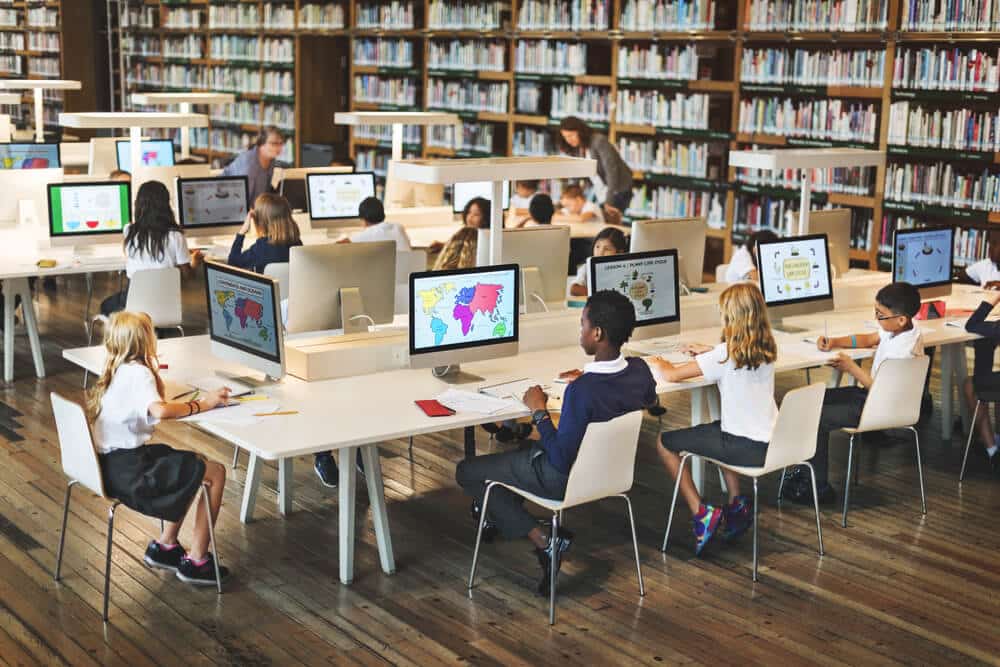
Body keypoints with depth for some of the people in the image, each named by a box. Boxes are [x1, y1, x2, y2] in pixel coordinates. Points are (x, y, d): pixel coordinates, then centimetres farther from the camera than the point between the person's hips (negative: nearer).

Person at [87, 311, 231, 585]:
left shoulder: (118, 369, 12)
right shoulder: (138, 373, -17)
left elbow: (155, 403, 20)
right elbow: (160, 410, -33)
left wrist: (153, 370, 14)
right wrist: (201, 405, -22)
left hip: (112, 462, 10)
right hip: (126, 469, -10)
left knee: (198, 464, 25)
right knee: (215, 473, -6)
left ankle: (164, 545, 27)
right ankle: (196, 561, 0)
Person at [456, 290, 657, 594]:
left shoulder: (582, 390, -35)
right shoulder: (640, 371, -13)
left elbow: (561, 460, -26)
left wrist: (539, 411, -15)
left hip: (567, 478, -8)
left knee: (467, 472, 7)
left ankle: (543, 541, -1)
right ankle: (499, 512, 43)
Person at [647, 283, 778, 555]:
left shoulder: (725, 354, -18)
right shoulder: (766, 350, 2)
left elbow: (671, 375, -13)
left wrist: (659, 364, 8)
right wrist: (708, 351, 27)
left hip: (746, 448, -8)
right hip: (770, 443, 8)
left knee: (665, 443, 5)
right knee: (718, 427, 38)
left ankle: (701, 513, 2)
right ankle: (736, 503, 28)